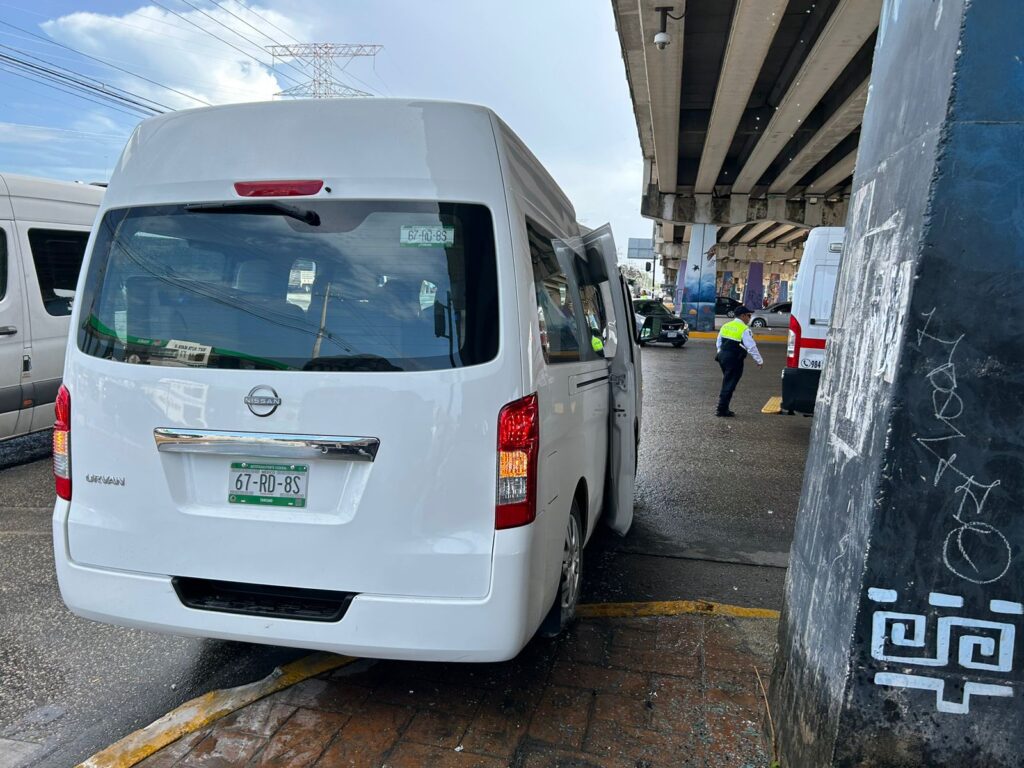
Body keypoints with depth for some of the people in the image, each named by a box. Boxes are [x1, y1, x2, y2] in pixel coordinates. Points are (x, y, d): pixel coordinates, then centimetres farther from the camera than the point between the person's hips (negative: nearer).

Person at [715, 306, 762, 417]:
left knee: (727, 382, 17)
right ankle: (722, 409, -1)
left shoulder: (726, 326, 11)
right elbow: (751, 347, -13)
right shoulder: (744, 329, -11)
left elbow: (718, 342, 17)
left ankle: (723, 407, 19)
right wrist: (759, 361, -5)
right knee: (730, 384, -2)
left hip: (723, 356, 7)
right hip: (734, 359, -7)